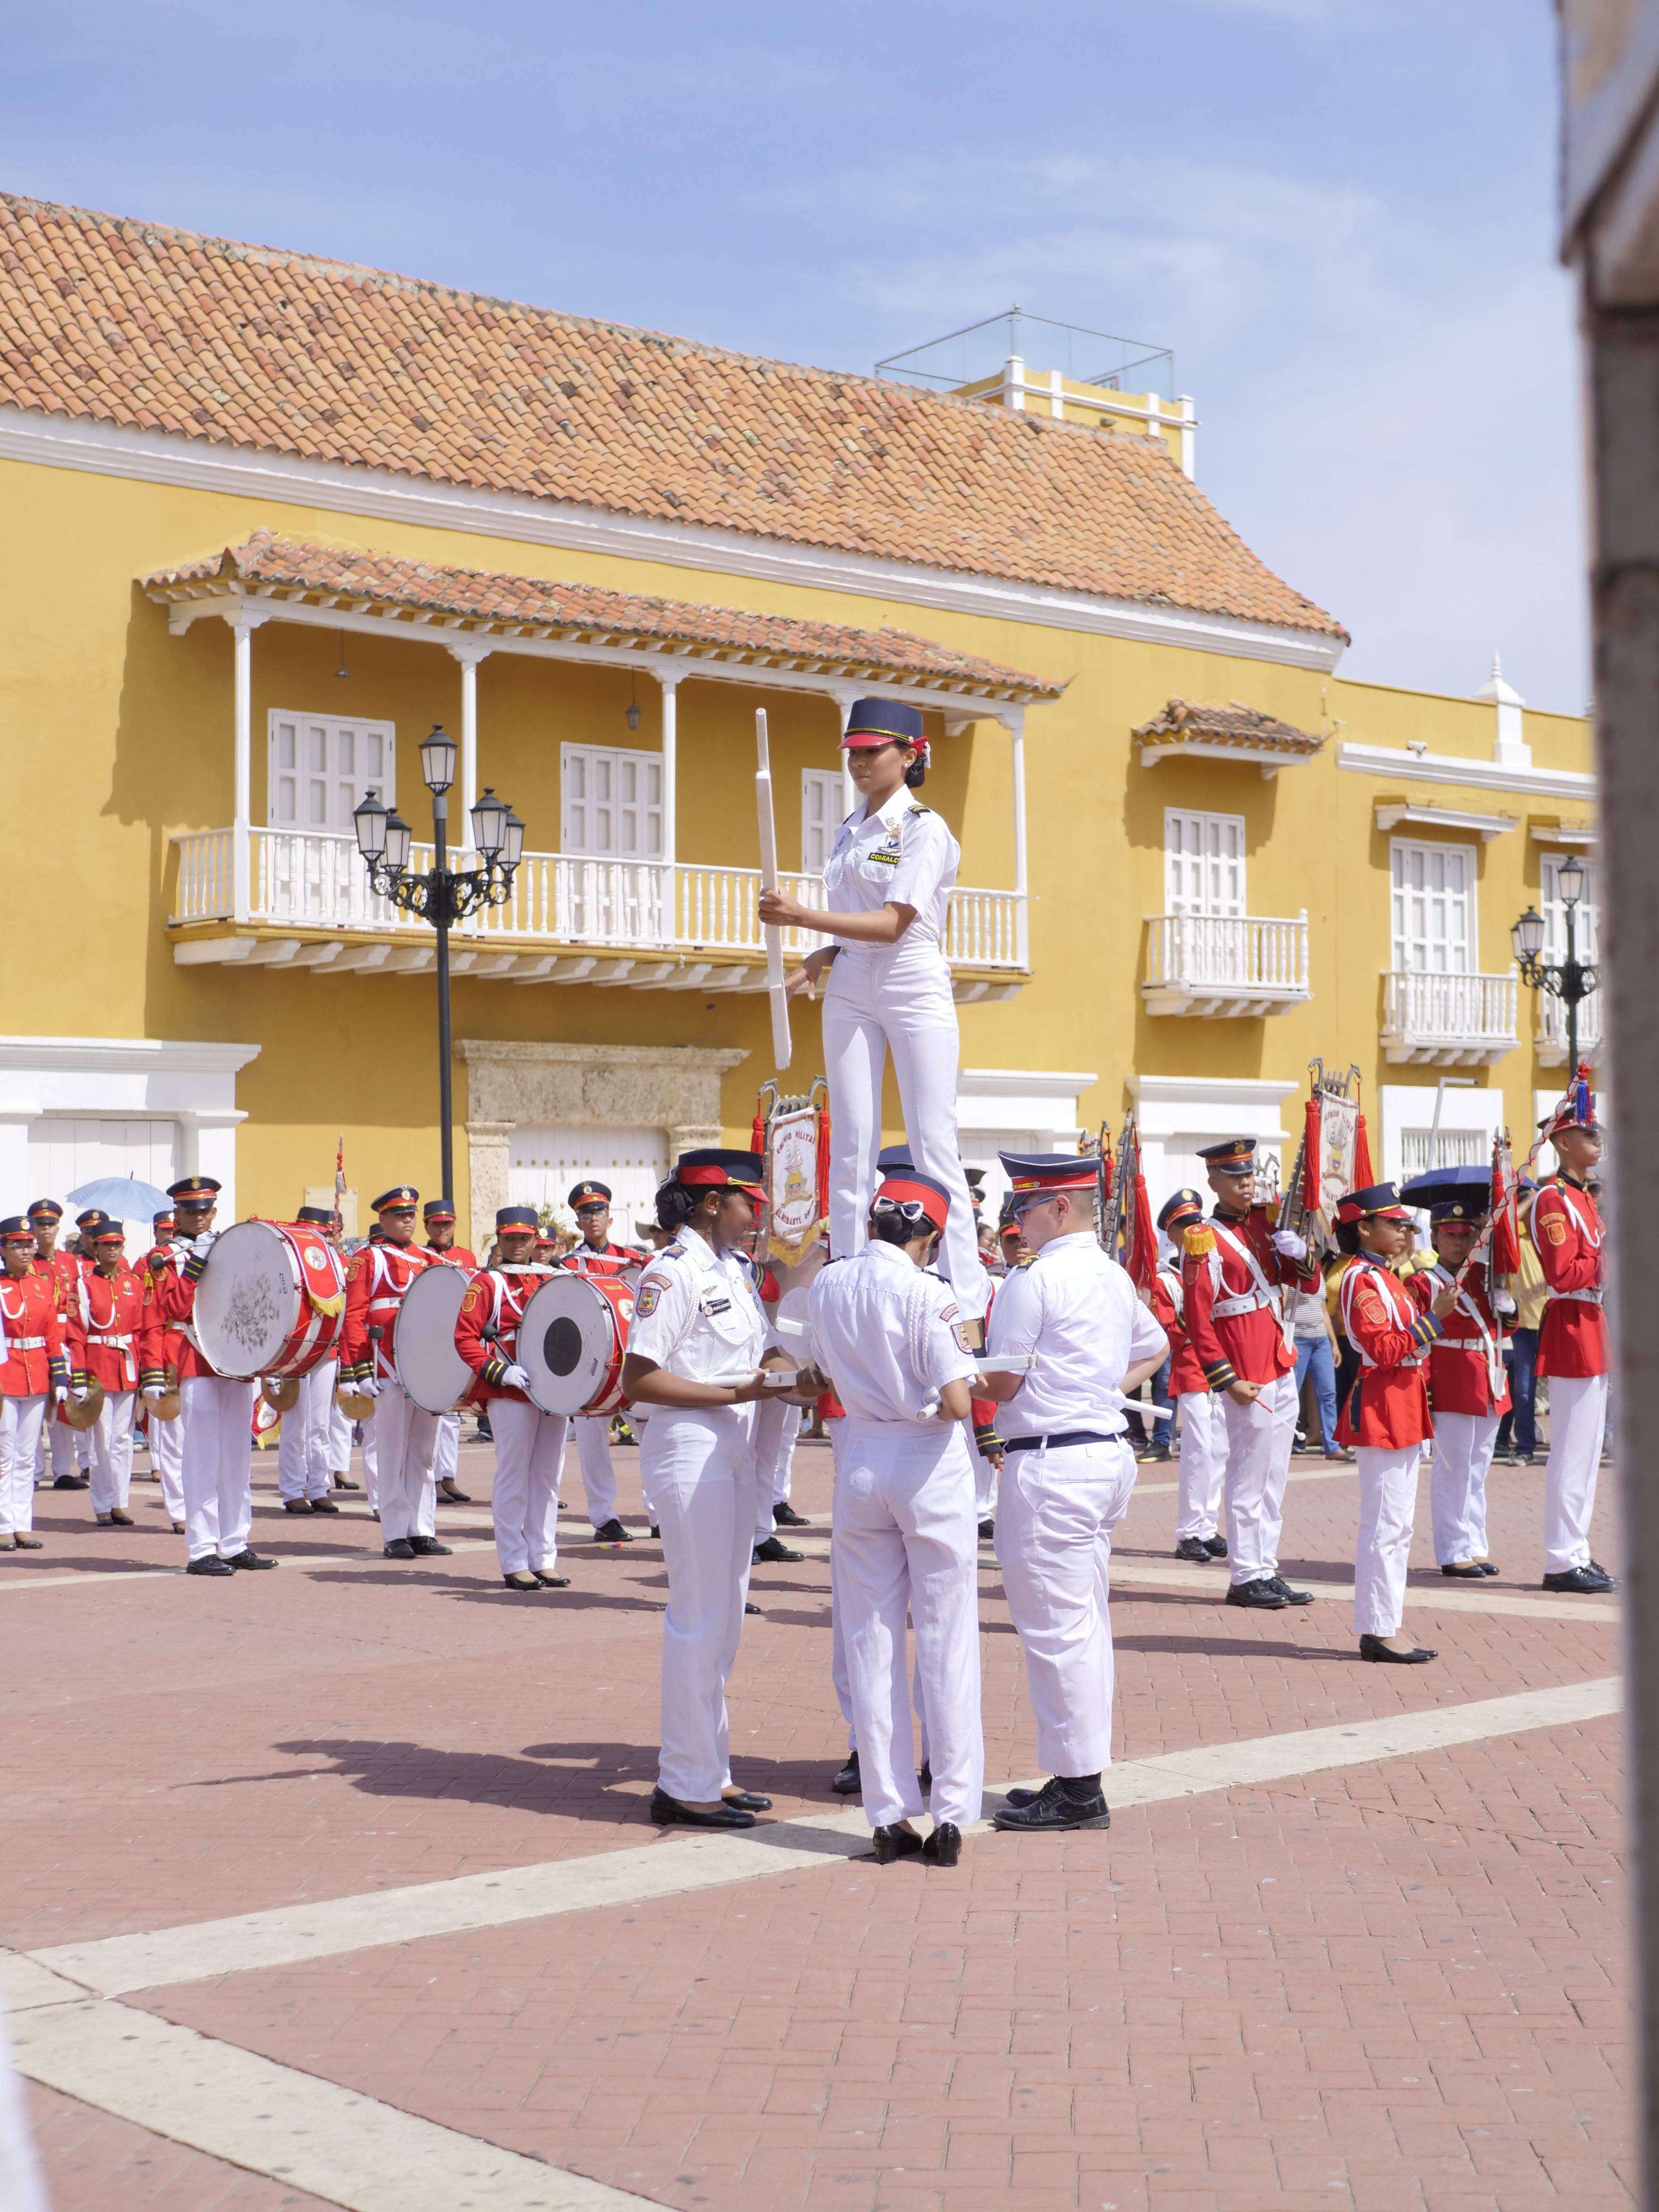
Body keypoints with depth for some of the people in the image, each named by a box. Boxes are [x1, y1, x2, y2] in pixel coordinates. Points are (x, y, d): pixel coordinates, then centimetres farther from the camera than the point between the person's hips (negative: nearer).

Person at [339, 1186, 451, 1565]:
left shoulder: (429, 1260, 15)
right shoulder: (369, 1259, -1)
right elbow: (353, 1316, -6)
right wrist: (357, 1371, -13)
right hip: (390, 1372, -5)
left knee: (423, 1453, 9)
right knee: (392, 1453, -1)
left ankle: (423, 1531, 13)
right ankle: (395, 1535, 3)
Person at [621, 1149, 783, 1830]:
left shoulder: (736, 1269, 13)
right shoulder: (672, 1273, -13)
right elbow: (639, 1379, -18)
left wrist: (788, 1370, 1)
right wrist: (736, 1393, -19)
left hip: (736, 1450, 9)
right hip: (689, 1448, -9)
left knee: (724, 1614, 14)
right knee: (700, 1616, -4)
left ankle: (707, 1772, 25)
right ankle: (686, 1787, 5)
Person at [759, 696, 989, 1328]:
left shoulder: (924, 828, -7)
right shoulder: (850, 830, 14)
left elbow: (892, 924, -16)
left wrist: (802, 916, -23)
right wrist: (824, 955, -1)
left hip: (915, 988, -6)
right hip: (850, 991, 6)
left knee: (934, 1147, -9)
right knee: (850, 1143, 1)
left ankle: (967, 1303, -8)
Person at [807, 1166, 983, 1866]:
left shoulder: (826, 1285, 2)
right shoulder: (928, 1294, -14)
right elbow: (956, 1402, -19)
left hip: (860, 1461, 4)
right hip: (930, 1466, -4)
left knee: (869, 1642, 8)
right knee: (946, 1642, 4)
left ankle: (888, 1815, 11)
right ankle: (950, 1815, 6)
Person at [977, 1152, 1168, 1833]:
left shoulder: (1032, 1281, -14)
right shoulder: (1113, 1277, 13)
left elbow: (1001, 1385, -12)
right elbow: (1155, 1349, 28)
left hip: (1052, 1463, -9)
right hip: (1108, 1451, 10)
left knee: (1056, 1628, -4)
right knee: (1087, 1622, 14)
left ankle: (1076, 1789, 0)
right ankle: (1082, 1774, 20)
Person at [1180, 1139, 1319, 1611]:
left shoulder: (1264, 1222, 10)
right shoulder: (1204, 1240, -10)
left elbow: (1306, 1280, 14)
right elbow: (1197, 1320, -12)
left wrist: (1299, 1252, -9)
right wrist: (1226, 1380, -15)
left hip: (1281, 1368, 7)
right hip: (1248, 1378, -7)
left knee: (1275, 1477, 11)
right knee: (1248, 1477, -2)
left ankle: (1266, 1569, 17)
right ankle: (1246, 1578, 5)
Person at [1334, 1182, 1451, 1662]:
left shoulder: (1383, 1276, 17)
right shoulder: (1363, 1279, -14)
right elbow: (1384, 1349, -23)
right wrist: (1434, 1317, -23)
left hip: (1401, 1411, 11)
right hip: (1382, 1410, -11)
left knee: (1396, 1525, 12)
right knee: (1385, 1525, -8)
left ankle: (1385, 1628, 17)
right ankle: (1378, 1630, -4)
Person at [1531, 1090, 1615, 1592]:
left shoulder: (1582, 1196, 17)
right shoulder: (1554, 1199, -14)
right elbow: (1562, 1274, -23)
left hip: (1590, 1330, 10)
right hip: (1572, 1330, -10)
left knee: (1585, 1451, 14)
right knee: (1571, 1452, -7)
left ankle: (1575, 1553, 20)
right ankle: (1563, 1562, -2)